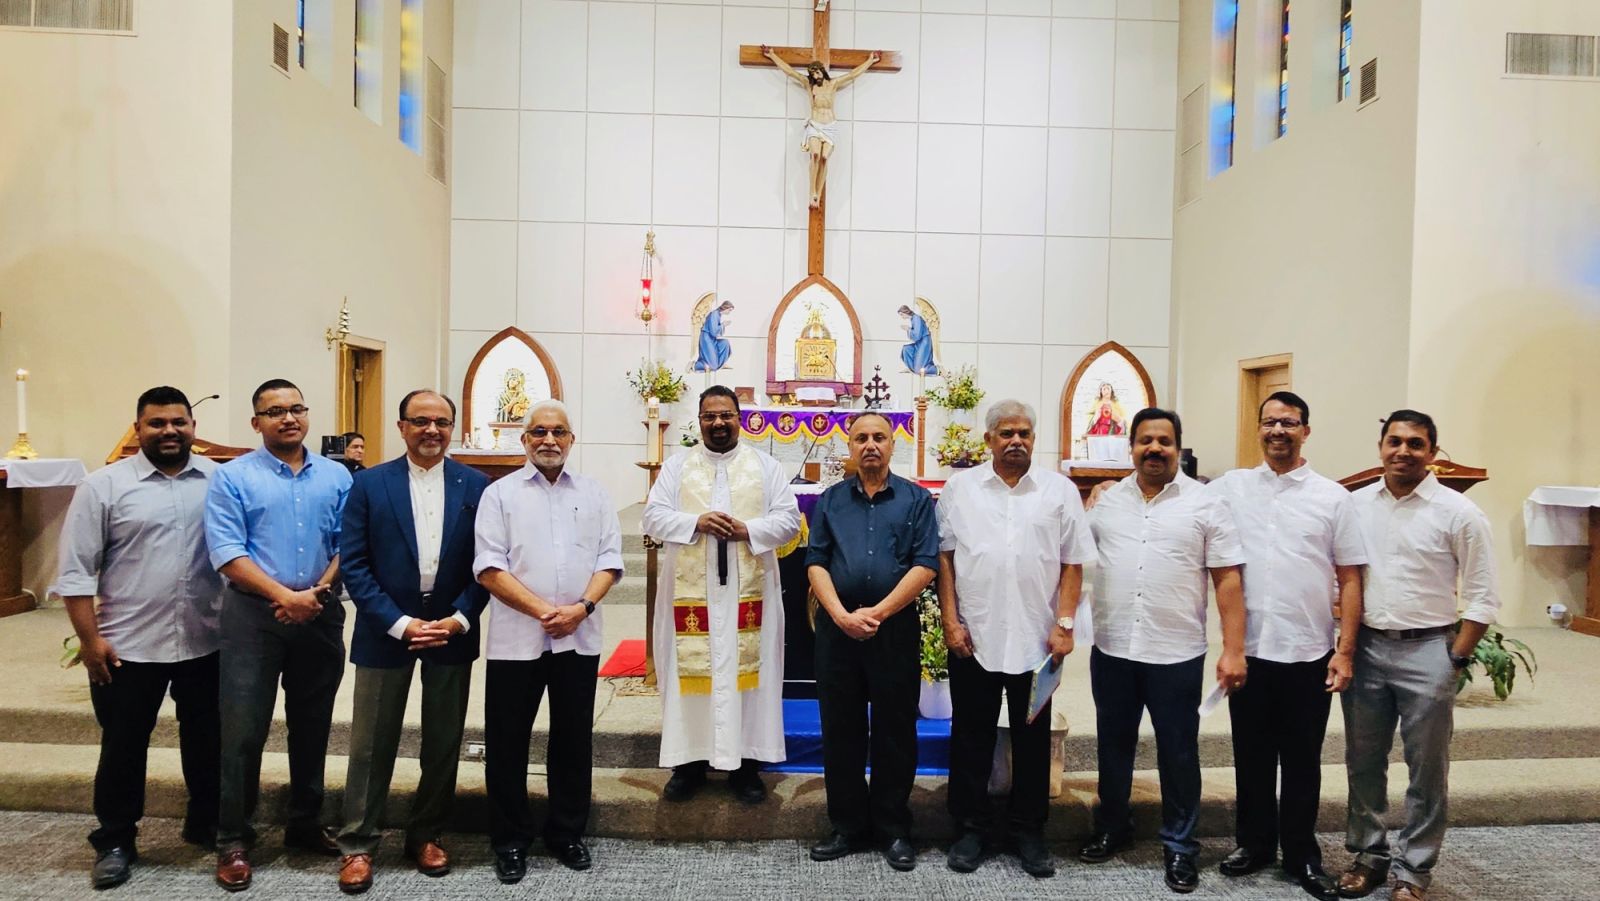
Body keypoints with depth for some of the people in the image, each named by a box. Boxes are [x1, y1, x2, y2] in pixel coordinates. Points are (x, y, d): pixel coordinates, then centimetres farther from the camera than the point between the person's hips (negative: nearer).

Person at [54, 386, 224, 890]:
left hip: (207, 642, 2)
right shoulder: (104, 486, -5)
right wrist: (90, 639, -9)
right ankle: (114, 842, 27)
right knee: (123, 748, 11)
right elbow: (76, 571, -5)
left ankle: (207, 823, 33)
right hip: (128, 646, -2)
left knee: (207, 740, 15)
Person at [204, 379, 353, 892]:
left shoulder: (336, 477, 7)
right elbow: (227, 552, -11)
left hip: (320, 615, 3)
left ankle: (305, 824, 28)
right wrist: (285, 596, -17)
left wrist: (320, 590, -11)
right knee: (243, 731, 0)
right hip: (253, 615, -3)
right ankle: (234, 839, 14)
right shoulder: (232, 478, -2)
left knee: (312, 726, 13)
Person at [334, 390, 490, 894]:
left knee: (443, 743, 11)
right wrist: (400, 623, -14)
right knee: (371, 744, 6)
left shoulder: (477, 486, 1)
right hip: (386, 631, -1)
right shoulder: (370, 484, -1)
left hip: (452, 631, 2)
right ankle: (357, 844, 20)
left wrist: (458, 620, -11)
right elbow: (353, 564, -6)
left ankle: (426, 836, 27)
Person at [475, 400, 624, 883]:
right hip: (516, 638, -2)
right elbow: (489, 567, -6)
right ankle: (510, 841, 22)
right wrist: (542, 610, -15)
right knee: (508, 742, 6)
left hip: (579, 638, 2)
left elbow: (609, 558, 4)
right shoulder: (500, 493, 1)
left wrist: (582, 606, -13)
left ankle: (567, 833, 28)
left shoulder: (594, 494, 9)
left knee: (573, 739, 12)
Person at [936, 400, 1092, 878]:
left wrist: (1064, 624, -5)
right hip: (972, 638, 0)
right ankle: (970, 828, 23)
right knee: (971, 738, 10)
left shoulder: (1060, 489, 2)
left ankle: (1029, 831, 25)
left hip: (1036, 640, 0)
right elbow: (944, 557, 2)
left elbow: (1073, 564, 3)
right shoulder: (960, 487, 3)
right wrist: (951, 621, -4)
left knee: (1032, 740, 11)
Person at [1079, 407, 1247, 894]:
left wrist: (1234, 650, -10)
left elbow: (1228, 580, -5)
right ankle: (1111, 828, 34)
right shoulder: (1106, 501, 5)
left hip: (1176, 653, -3)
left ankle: (1179, 846, 25)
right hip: (1111, 649, 3)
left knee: (1178, 752, 9)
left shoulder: (1206, 504, -3)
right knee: (1113, 745, 16)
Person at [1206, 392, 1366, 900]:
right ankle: (1254, 843, 30)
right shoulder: (1230, 488, 4)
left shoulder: (1332, 496, 1)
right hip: (1250, 649, 1)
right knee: (1252, 756, 13)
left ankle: (1302, 856, 25)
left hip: (1309, 652, -1)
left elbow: (1350, 579, 1)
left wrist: (1346, 650, -4)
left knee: (1302, 762, 10)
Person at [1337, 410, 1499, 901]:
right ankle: (1369, 853, 29)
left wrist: (1455, 660, -8)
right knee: (1363, 763, 13)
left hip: (1427, 650, -3)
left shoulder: (1458, 512, -6)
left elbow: (1481, 597, -5)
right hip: (1365, 647, 3)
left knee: (1426, 769, 7)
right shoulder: (1356, 504, 3)